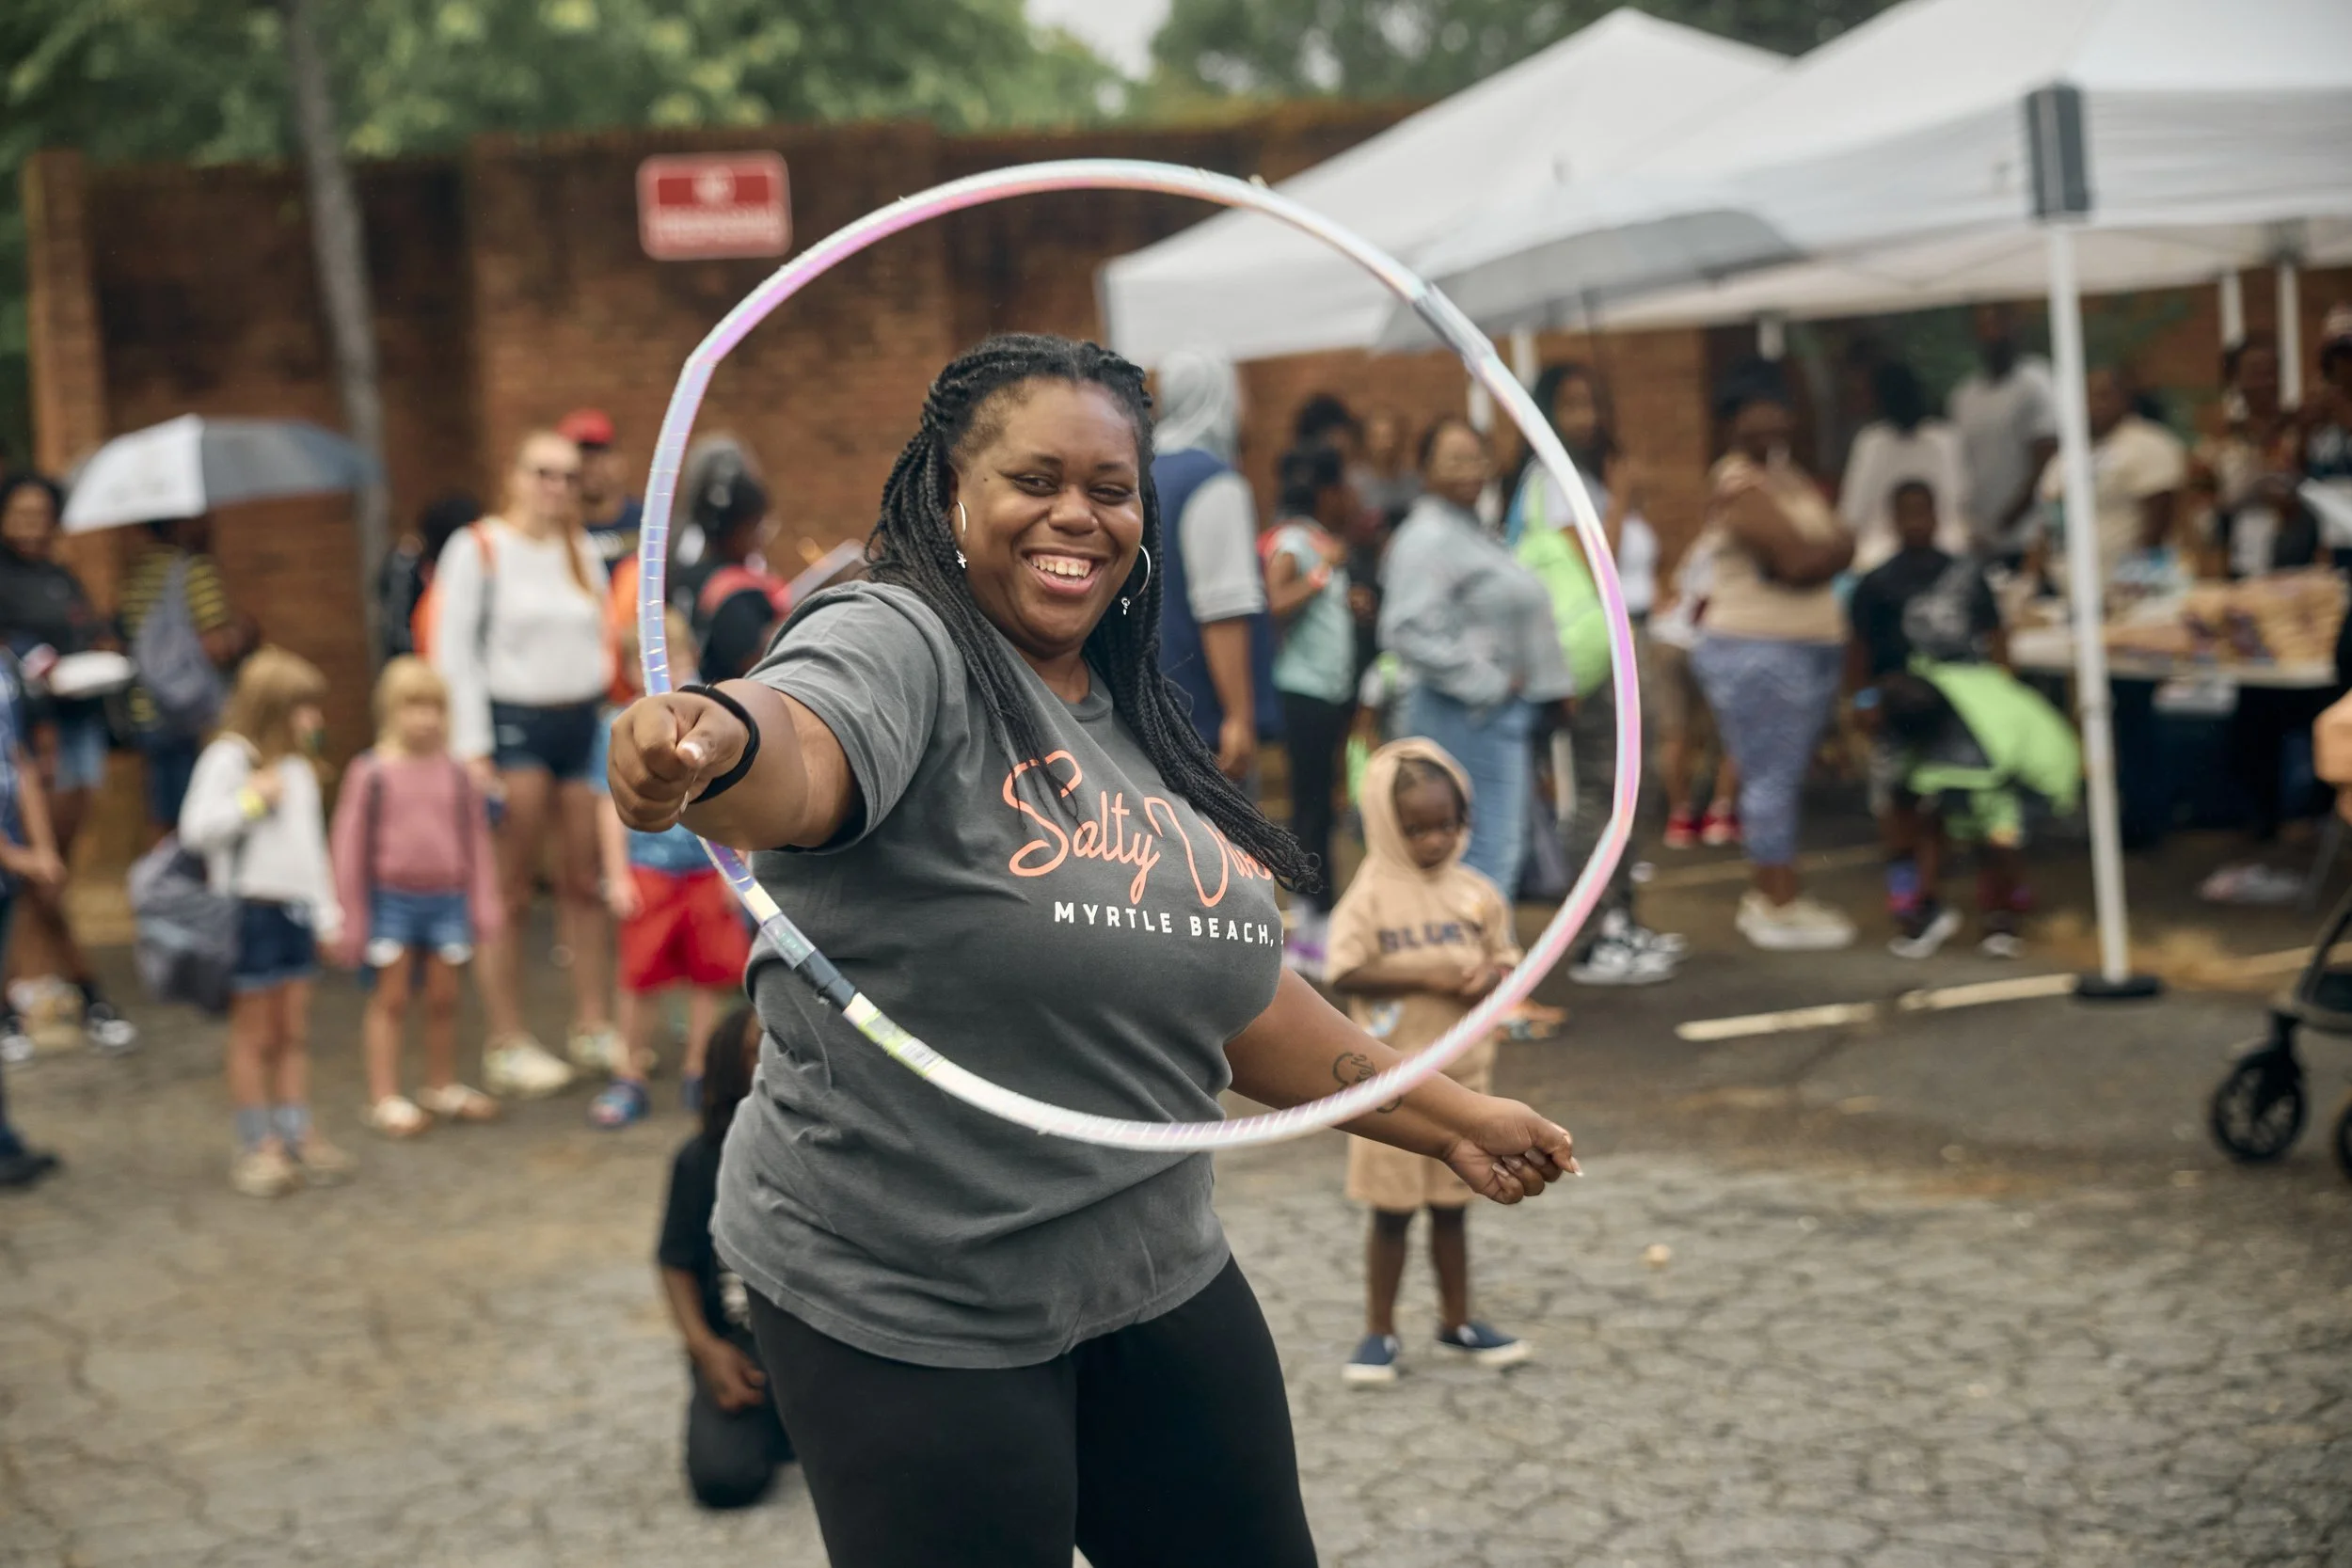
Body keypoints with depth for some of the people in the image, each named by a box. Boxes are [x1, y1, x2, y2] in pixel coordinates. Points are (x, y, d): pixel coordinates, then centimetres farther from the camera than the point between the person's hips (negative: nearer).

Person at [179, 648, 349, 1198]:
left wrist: (327, 913, 17)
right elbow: (194, 828, -18)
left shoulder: (299, 767, 13)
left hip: (295, 910, 7)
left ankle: (297, 1133, 17)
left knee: (295, 1032, 10)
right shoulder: (227, 759, -10)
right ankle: (257, 1145, 9)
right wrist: (251, 799, -17)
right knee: (255, 1034, 1)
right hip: (248, 909, -6)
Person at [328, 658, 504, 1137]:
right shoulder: (370, 773, -8)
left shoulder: (455, 774, 3)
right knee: (390, 999, 4)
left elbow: (477, 840, 9)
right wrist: (351, 918, -4)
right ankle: (385, 1098, 10)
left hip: (447, 899, 3)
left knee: (444, 997, 12)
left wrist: (484, 902, 5)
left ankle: (442, 1087, 28)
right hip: (392, 899, -3)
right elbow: (349, 846, -5)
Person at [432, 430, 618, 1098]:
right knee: (510, 891, -2)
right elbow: (455, 653, -6)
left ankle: (594, 1025, 16)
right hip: (513, 725, -5)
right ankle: (507, 1044, 3)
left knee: (585, 881, 6)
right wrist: (470, 748, -12)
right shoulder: (477, 549, -1)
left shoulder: (583, 553, 16)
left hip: (584, 721, 5)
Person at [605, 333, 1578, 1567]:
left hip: (1155, 1279, 8)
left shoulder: (1136, 721, 11)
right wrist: (713, 746, -59)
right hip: (906, 1313, -7)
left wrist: (1449, 1120, 22)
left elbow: (1230, 986, 19)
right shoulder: (899, 647, -13)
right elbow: (792, 766, -36)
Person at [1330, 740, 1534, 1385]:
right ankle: (1380, 1332, 18)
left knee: (1451, 1206, 15)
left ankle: (1456, 1320, 29)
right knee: (1391, 1210, 6)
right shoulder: (1372, 896, -11)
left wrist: (1488, 978, -18)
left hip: (1462, 1074, 3)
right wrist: (1426, 977, -23)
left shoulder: (1477, 894, 1)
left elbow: (1505, 960, 6)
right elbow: (1346, 972, -17)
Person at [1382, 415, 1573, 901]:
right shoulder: (1427, 538, -14)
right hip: (1467, 715, -10)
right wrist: (1487, 683, -19)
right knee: (1493, 849, -11)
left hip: (1503, 711, 10)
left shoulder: (1472, 530, 18)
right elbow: (1410, 631, -25)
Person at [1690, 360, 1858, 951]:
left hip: (1809, 648, 9)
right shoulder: (1740, 488, -12)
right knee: (1772, 778, -7)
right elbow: (1799, 561, -20)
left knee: (1784, 779, 12)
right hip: (1758, 652, -9)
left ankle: (1770, 895, 18)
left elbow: (1840, 548, 9)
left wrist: (1817, 553, -9)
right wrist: (1835, 547, -2)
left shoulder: (1792, 477, 17)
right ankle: (1780, 906, -3)